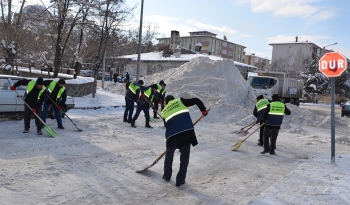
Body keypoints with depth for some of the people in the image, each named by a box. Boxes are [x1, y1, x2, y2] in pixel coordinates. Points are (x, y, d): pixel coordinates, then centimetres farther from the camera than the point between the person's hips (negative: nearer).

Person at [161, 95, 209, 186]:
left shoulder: (164, 112, 23)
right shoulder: (180, 101, 17)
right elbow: (196, 100, 11)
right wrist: (203, 110, 21)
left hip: (172, 135, 2)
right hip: (186, 132, -2)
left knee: (169, 155, 25)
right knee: (184, 157, 11)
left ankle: (167, 176, 37)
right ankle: (180, 180, 14)